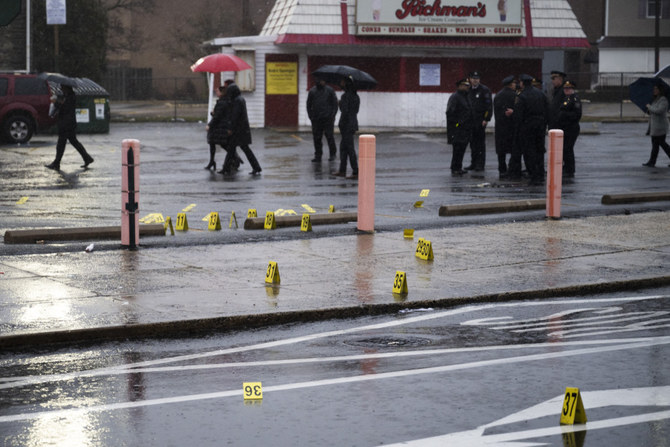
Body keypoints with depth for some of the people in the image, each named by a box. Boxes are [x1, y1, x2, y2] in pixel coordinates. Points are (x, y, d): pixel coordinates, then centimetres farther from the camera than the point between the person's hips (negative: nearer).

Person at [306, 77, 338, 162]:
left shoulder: (330, 90, 4)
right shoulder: (312, 91, 10)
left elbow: (335, 104, 5)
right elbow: (309, 105, 15)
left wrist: (332, 115, -5)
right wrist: (310, 116, 4)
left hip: (327, 118, -2)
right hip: (316, 119, 2)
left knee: (329, 135, -5)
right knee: (317, 137, 0)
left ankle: (332, 154, 12)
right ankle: (318, 156, 6)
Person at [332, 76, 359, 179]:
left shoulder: (346, 96, -17)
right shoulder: (355, 95, 10)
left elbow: (345, 111, -21)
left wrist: (342, 126, -14)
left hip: (347, 124, -9)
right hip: (353, 123, 9)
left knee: (350, 149, -5)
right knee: (343, 147, 17)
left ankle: (356, 172, -4)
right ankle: (342, 170, 21)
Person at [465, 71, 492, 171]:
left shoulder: (485, 90, -5)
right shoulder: (468, 90, 12)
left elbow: (489, 105, -10)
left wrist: (486, 119, -16)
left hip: (481, 120, -6)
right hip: (470, 121, 6)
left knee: (480, 143, -4)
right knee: (473, 143, 8)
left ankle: (480, 164, 0)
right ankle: (473, 163, 15)